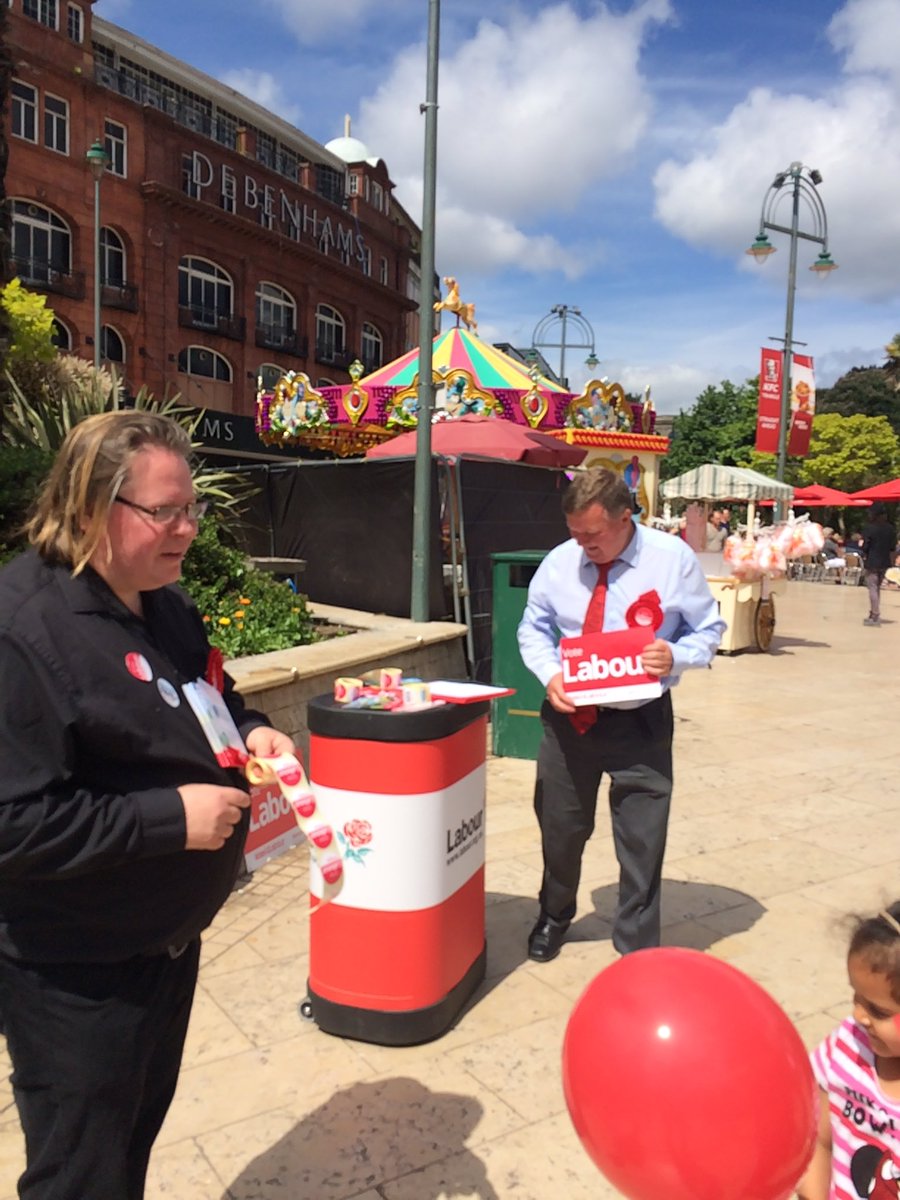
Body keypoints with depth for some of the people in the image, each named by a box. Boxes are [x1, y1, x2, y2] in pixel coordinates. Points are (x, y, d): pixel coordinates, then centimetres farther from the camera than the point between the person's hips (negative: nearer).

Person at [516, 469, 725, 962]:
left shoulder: (673, 558, -10)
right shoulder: (559, 561, -5)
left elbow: (708, 628, -1)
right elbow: (534, 629, 7)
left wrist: (677, 656, -22)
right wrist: (550, 673, -12)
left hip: (641, 721, -2)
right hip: (569, 715, 3)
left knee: (642, 841, 6)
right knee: (560, 827, 18)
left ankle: (637, 950, 28)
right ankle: (554, 915, 47)